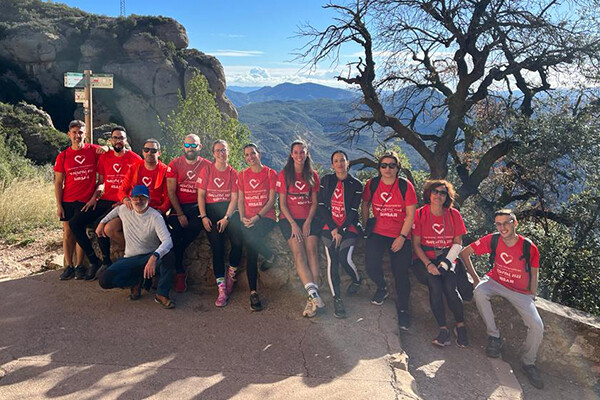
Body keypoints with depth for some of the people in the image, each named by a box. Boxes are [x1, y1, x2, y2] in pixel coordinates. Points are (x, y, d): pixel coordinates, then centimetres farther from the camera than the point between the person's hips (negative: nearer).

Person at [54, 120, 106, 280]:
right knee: (68, 232, 3)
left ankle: (79, 266, 10)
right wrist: (58, 205, -2)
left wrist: (106, 148, -14)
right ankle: (68, 266, 10)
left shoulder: (93, 150, 1)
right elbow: (58, 182, 5)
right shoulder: (63, 156, 4)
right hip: (68, 201, 2)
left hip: (86, 200, -1)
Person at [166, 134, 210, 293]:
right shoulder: (174, 165, 4)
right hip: (178, 207, 0)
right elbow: (171, 192, 0)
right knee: (175, 233, -25)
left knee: (196, 226, -30)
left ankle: (173, 259, -7)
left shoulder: (207, 166, 4)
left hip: (197, 206, 0)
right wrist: (180, 214, -10)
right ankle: (179, 273, -9)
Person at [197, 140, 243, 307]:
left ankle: (231, 274, 5)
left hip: (228, 209, 1)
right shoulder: (207, 170, 8)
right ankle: (222, 289, -12)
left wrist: (226, 217, -12)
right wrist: (204, 217, -9)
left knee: (238, 242, -22)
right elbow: (201, 195, 3)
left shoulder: (233, 173, 9)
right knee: (217, 247, -13)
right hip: (210, 210, 0)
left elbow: (234, 198, 2)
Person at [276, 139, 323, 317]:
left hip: (309, 218, 2)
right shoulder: (284, 174, 5)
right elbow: (282, 203, 1)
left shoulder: (313, 175, 12)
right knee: (298, 252, -21)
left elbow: (315, 201, 9)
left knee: (312, 250, -19)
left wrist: (308, 222, -5)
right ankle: (314, 294, -29)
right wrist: (293, 224, -9)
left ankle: (312, 298, -21)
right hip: (289, 218, -2)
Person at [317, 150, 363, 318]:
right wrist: (333, 229, -8)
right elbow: (322, 206, 0)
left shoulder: (356, 184, 1)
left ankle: (356, 280, 21)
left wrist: (341, 231, -10)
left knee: (345, 259, -13)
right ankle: (337, 299, -1)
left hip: (348, 227, -1)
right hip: (329, 227, 2)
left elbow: (353, 211, -3)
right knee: (332, 261, -8)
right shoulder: (326, 180, 5)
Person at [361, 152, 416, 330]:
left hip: (400, 235, -1)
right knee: (371, 264, -18)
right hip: (377, 232, 1)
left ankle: (402, 309, 25)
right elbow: (365, 204, 15)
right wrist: (365, 225, 9)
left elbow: (410, 215, -6)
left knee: (401, 273, 1)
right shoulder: (372, 184, -1)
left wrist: (402, 237, -11)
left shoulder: (405, 186, -7)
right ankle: (381, 288, 16)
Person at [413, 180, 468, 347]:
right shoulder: (420, 214, -2)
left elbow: (458, 243, 4)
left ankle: (460, 325, -4)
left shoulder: (453, 214, 3)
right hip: (425, 258, -1)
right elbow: (416, 244, -2)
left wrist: (445, 263, -10)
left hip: (448, 258, 1)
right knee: (435, 285, -26)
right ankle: (443, 329, -19)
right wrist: (428, 264, -15)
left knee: (450, 287, -23)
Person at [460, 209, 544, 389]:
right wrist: (475, 278, -9)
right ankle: (494, 335, -16)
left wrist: (532, 298, 0)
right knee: (479, 291, -34)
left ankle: (528, 362, 14)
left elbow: (534, 274, 1)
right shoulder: (493, 240, -13)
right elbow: (465, 253, -7)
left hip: (521, 292, 0)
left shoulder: (529, 247, -13)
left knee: (537, 327, -15)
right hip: (496, 282, 0)